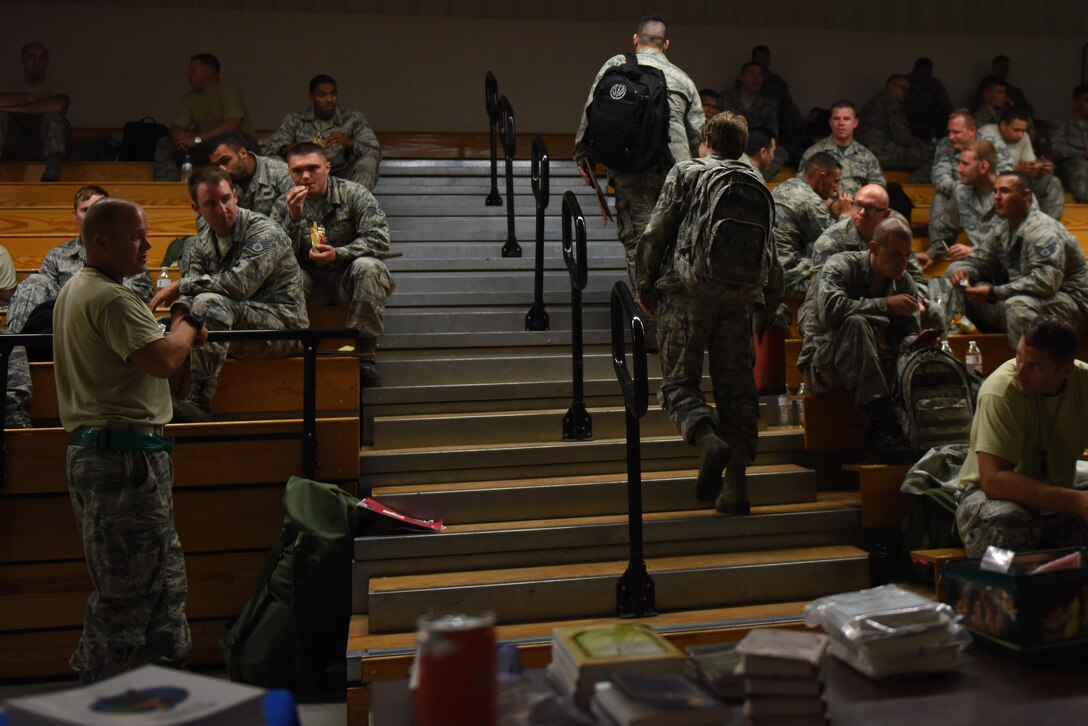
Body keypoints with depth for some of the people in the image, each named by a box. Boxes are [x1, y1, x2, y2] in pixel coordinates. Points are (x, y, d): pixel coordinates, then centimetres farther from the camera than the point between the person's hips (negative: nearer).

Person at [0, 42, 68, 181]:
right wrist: (27, 98, -14)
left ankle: (52, 176, -53)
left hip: (44, 144, -3)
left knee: (53, 116, -30)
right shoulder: (17, 86, 13)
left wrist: (20, 109, -16)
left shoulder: (54, 85, 5)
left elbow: (58, 105, -22)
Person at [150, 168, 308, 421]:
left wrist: (181, 285, -17)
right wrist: (179, 330, -25)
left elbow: (239, 284, -27)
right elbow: (187, 298, -1)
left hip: (282, 326, -7)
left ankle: (199, 402, -34)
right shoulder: (200, 245, 9)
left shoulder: (263, 232, -13)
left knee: (210, 302, -31)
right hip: (240, 329, 7)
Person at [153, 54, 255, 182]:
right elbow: (176, 127, 6)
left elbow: (232, 125, -26)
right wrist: (178, 136, -21)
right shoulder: (189, 98, 9)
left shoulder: (229, 92, -12)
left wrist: (197, 139, -28)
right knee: (164, 144, -11)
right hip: (205, 146, 6)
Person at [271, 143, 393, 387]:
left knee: (367, 267, -35)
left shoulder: (353, 193, -2)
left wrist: (339, 254, -25)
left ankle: (364, 354, -29)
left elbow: (379, 239, -12)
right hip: (310, 281, 1)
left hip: (348, 276, -1)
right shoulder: (283, 206, 5)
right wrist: (294, 218, -19)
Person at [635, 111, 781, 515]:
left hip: (687, 291, -3)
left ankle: (708, 439, -26)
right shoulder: (757, 183, 18)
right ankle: (736, 485, 4)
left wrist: (646, 285, 8)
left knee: (679, 381, 2)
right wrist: (767, 311, 23)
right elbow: (771, 253, 17)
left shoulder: (686, 172, 7)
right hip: (737, 299, 4)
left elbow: (655, 233, -2)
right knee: (737, 388, 6)